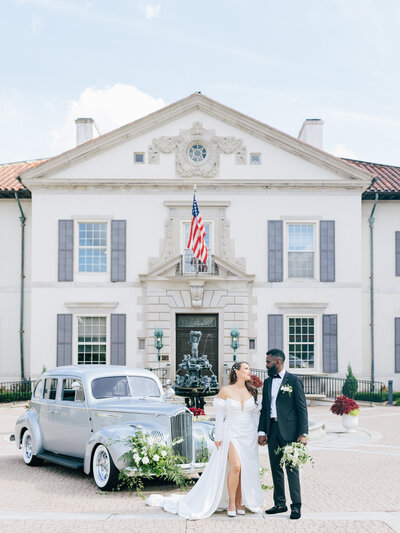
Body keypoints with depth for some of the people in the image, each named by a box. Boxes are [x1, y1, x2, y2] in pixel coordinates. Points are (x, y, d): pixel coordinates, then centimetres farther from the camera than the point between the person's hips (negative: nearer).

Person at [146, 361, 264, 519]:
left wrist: (256, 434, 9)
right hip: (231, 434, -4)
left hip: (248, 436, 4)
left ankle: (239, 502, 13)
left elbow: (256, 411, 14)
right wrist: (218, 437, -4)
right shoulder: (225, 391, -4)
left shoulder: (251, 391, 5)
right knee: (235, 466, -17)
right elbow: (219, 414, -1)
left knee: (245, 469, 0)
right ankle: (231, 504, -4)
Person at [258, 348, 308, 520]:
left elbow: (302, 408, -7)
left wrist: (303, 433, -13)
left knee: (292, 468, -4)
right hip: (272, 430, 6)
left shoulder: (294, 381, -5)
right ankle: (280, 504, 18)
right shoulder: (267, 382, 13)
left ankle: (296, 506, 2)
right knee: (276, 468, 10)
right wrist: (262, 431, 7)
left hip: (289, 430, -6)